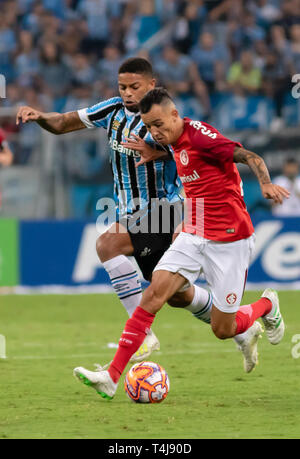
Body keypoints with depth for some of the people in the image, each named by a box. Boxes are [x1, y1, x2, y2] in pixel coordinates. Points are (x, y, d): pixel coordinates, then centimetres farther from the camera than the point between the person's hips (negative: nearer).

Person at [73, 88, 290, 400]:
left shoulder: (200, 135, -17)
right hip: (193, 236, 7)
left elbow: (250, 158, -26)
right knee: (153, 294, -13)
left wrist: (266, 184, -43)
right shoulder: (176, 144, 8)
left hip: (229, 240, -7)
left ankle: (267, 307, 34)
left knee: (222, 330, 0)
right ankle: (112, 377, -18)